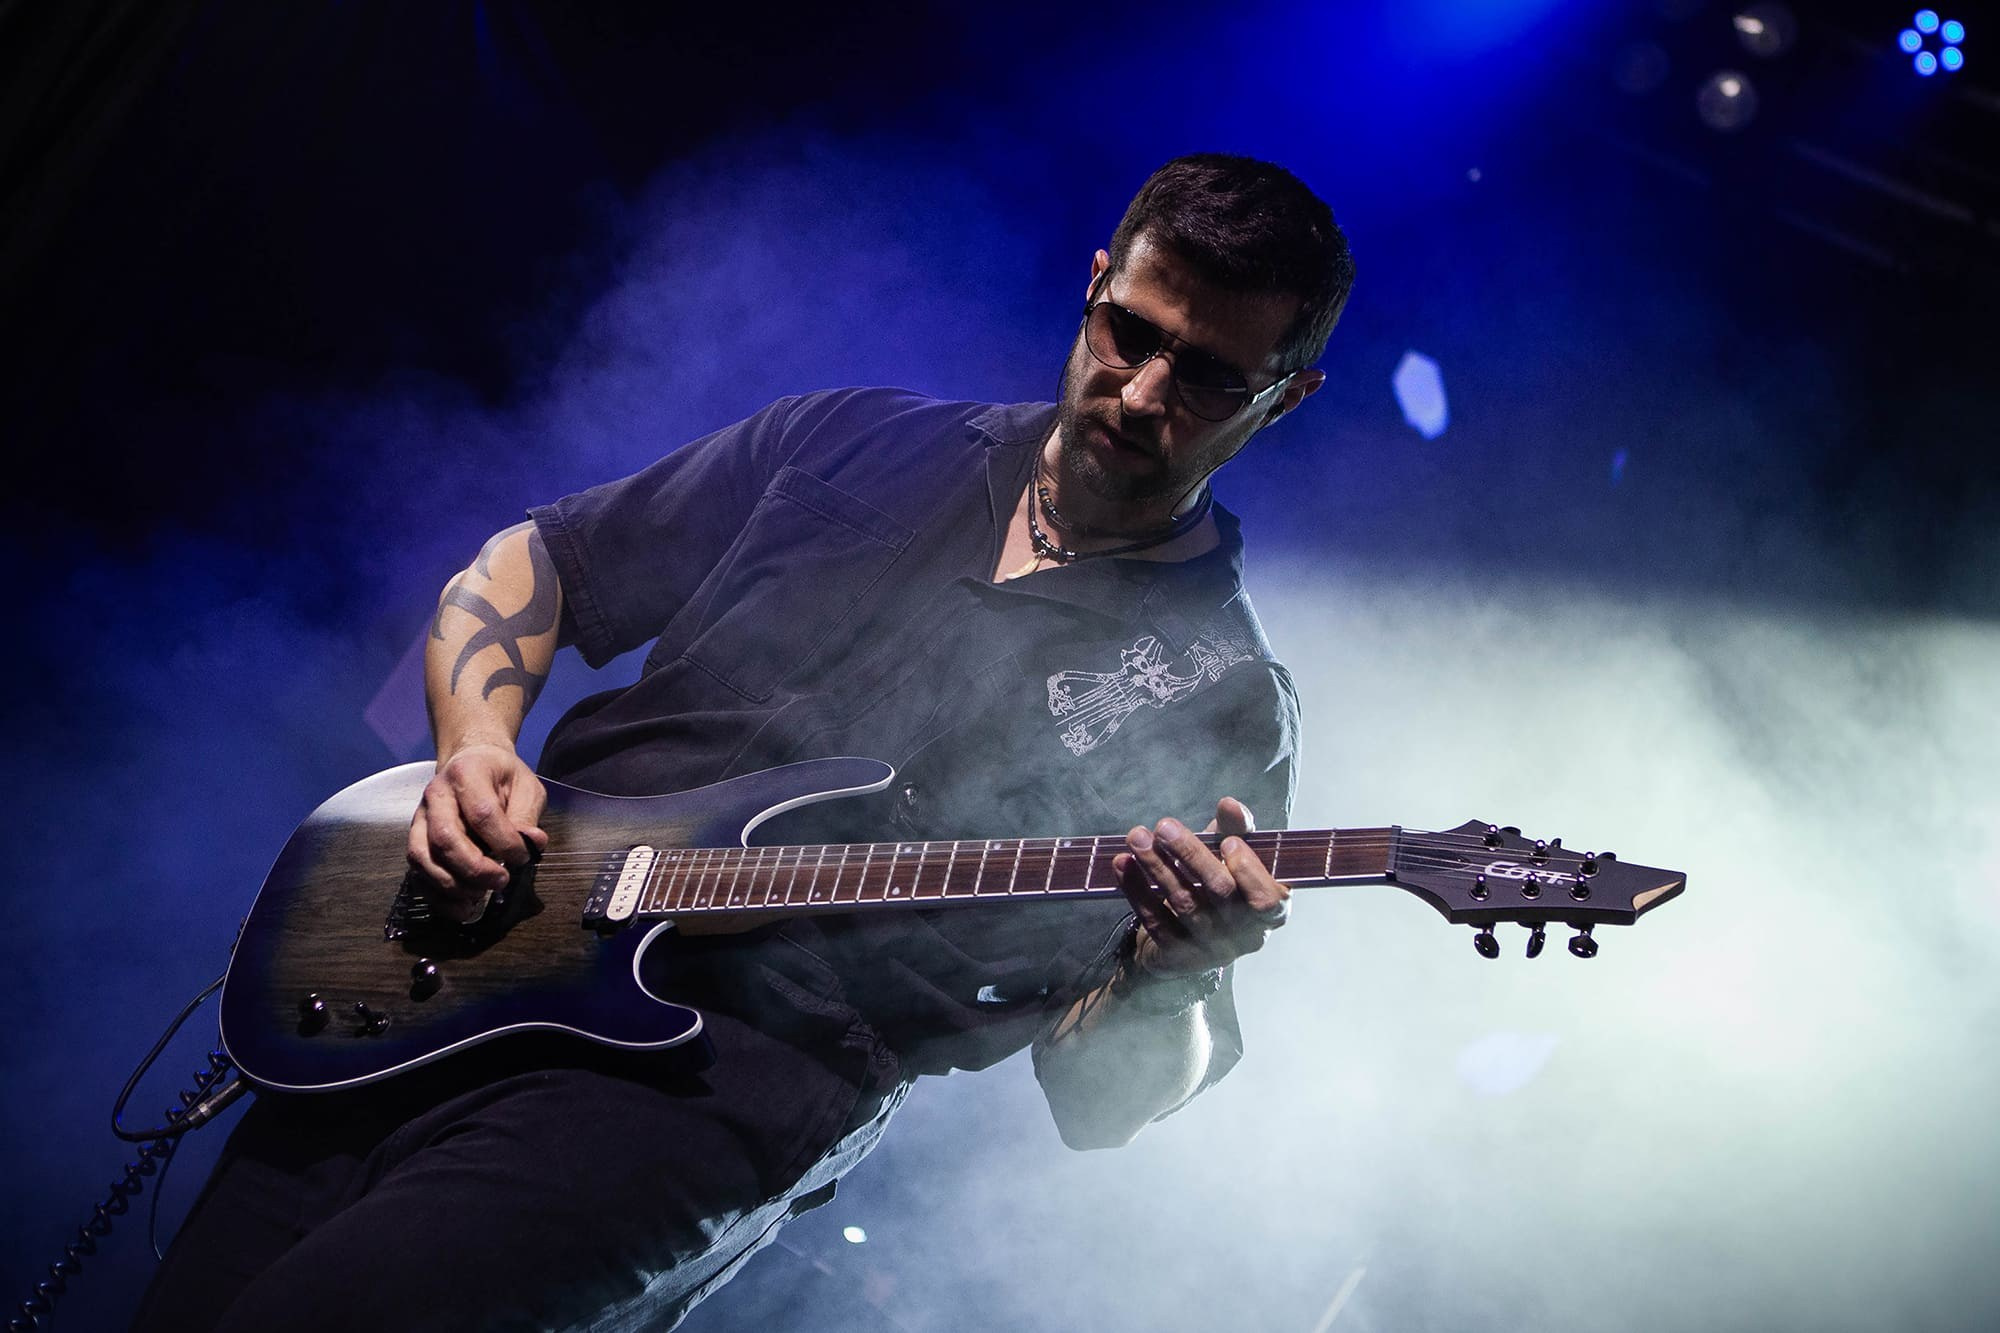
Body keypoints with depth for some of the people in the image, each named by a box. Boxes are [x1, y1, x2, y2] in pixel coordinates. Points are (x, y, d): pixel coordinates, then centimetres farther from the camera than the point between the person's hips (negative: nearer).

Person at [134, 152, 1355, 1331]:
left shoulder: (1221, 703, 0)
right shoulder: (849, 445, 10)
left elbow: (1100, 1102, 0)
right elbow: (529, 565, 16)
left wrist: (1176, 978, -23)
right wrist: (477, 742, -3)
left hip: (728, 1080, -4)